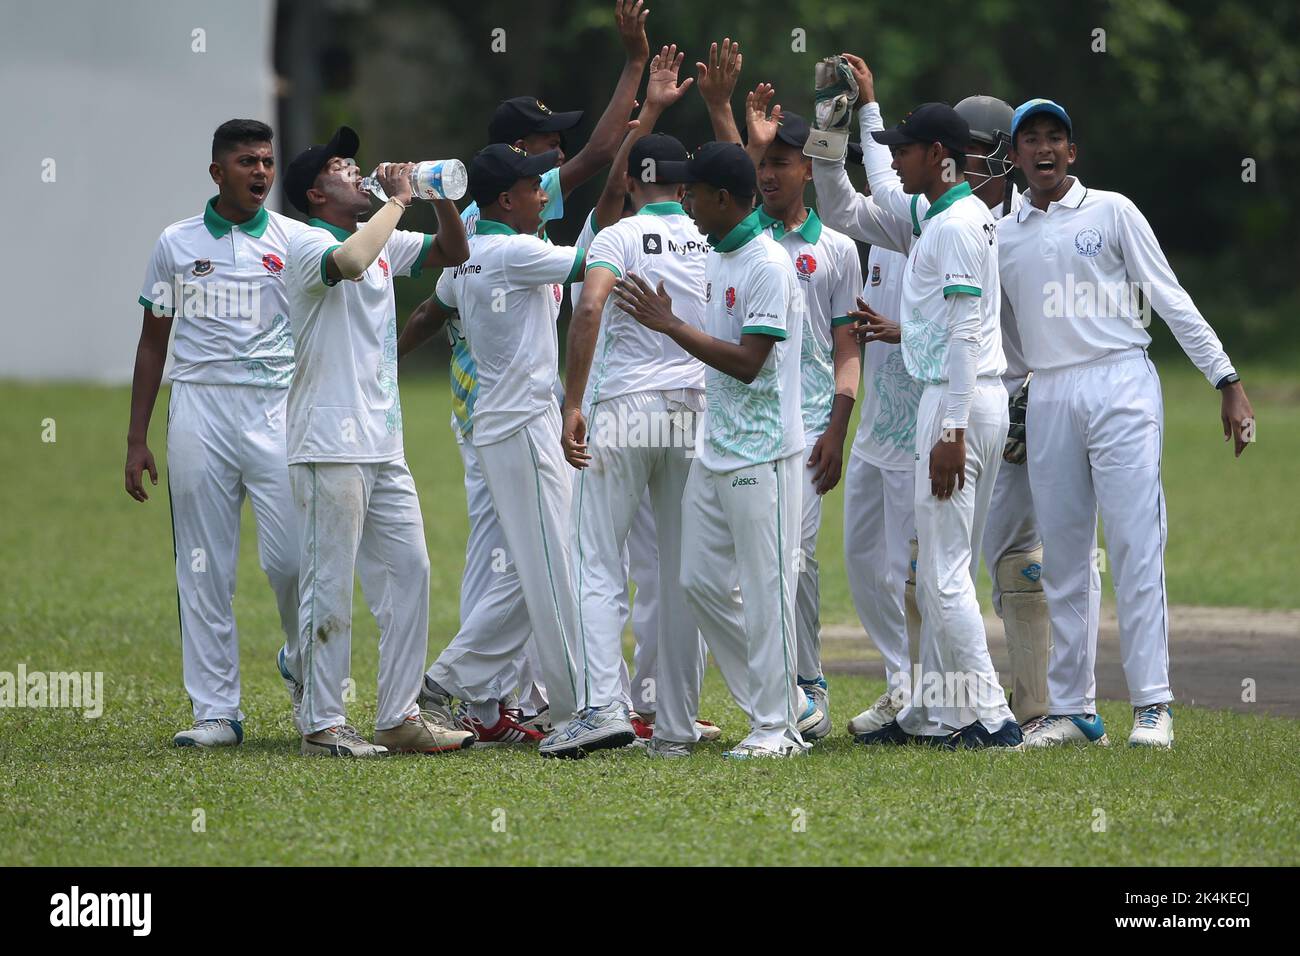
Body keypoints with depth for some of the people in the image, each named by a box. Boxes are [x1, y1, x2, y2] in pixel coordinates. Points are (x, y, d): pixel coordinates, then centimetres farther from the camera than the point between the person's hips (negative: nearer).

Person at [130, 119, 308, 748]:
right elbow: (153, 342, 14)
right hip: (199, 412, 1)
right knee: (204, 567, 0)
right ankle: (216, 712, 4)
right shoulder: (177, 243, 10)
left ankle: (303, 665, 21)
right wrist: (136, 440, 10)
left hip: (277, 409, -1)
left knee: (293, 556, -8)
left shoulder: (295, 241, 8)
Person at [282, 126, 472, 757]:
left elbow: (453, 253, 25)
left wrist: (439, 199, 7)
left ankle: (399, 716, 13)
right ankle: (322, 724, -1)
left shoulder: (384, 242, 17)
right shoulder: (309, 244, -8)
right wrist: (398, 201, -18)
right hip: (330, 448, -9)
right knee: (330, 585, -6)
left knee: (408, 569, 8)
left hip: (384, 444, 9)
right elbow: (350, 262, -30)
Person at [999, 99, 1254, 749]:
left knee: (1136, 546, -10)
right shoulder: (1000, 236, 14)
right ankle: (1072, 708, 7)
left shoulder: (1111, 212, 5)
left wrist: (1226, 381, -4)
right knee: (1064, 557, 4)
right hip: (1048, 398, 4)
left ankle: (1153, 704, -11)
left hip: (1120, 385, -4)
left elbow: (1169, 298, 1)